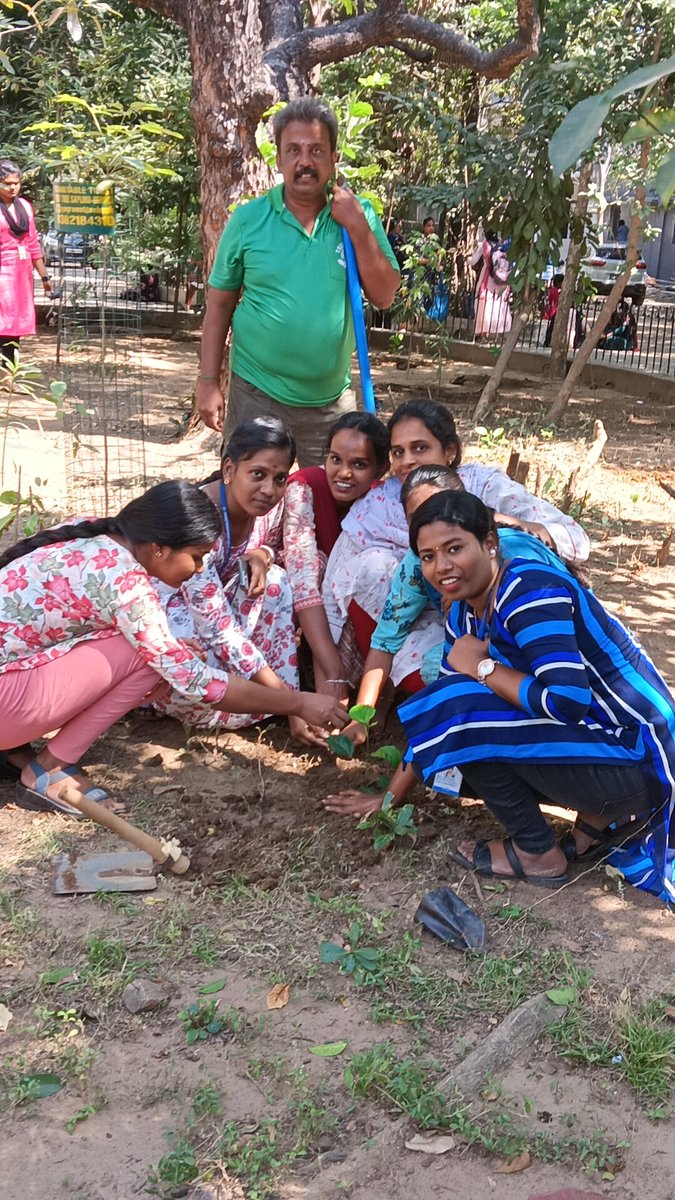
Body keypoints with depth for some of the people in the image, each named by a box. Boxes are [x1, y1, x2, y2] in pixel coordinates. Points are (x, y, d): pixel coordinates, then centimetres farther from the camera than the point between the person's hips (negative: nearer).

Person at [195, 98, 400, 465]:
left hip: (332, 400, 1)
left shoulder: (359, 215, 1)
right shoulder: (248, 219, -3)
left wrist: (358, 227, -13)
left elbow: (384, 296, -3)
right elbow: (220, 304, 1)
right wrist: (208, 382, -3)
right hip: (256, 396, -1)